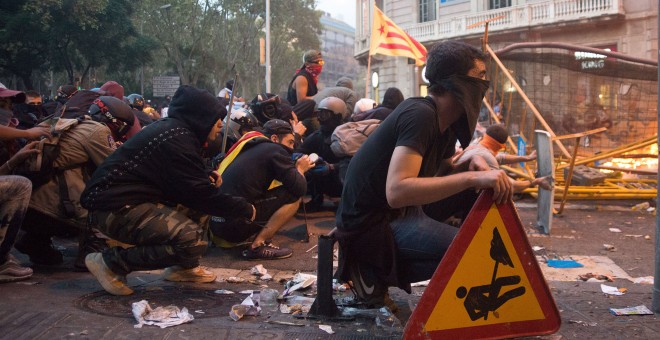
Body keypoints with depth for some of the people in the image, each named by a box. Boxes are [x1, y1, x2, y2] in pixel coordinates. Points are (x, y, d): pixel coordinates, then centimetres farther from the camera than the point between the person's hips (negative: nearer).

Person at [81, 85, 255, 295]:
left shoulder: (172, 129, 12)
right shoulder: (176, 140, -18)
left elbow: (191, 184, 26)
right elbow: (201, 195, -19)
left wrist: (207, 177, 6)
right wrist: (246, 209, -8)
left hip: (127, 196, 10)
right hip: (114, 208, -10)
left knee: (199, 205, 9)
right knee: (193, 240, -23)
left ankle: (183, 267, 13)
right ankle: (111, 262, -11)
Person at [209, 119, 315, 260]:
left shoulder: (253, 147, 21)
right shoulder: (275, 150, -3)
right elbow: (299, 188, -7)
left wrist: (294, 168, 23)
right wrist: (300, 169, 13)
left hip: (216, 220, 9)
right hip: (235, 222, -9)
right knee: (293, 197, -2)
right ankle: (257, 246, -7)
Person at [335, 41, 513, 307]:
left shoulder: (445, 121, 6)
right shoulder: (419, 115, -23)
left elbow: (441, 173, 18)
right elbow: (396, 191, -35)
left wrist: (472, 161, -4)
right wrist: (471, 177, -37)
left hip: (404, 210, 10)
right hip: (371, 224, -9)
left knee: (483, 189, 6)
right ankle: (376, 272, -8)